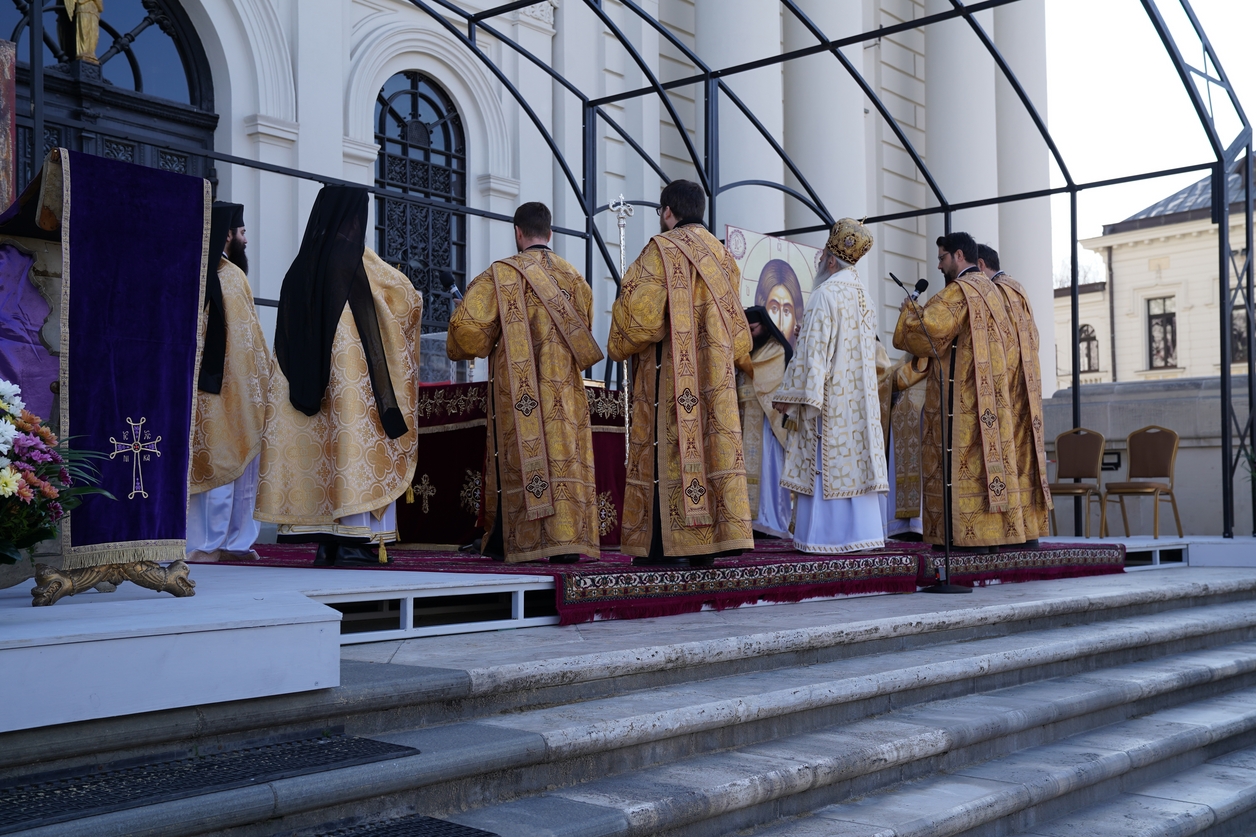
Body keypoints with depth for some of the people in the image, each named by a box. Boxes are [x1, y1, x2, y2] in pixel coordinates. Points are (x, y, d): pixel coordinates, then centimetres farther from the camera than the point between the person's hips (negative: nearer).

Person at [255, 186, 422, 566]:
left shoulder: (304, 262, 10)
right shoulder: (356, 260, -7)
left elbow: (290, 329, 13)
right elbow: (408, 295, 3)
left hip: (308, 377, 6)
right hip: (352, 374, -6)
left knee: (315, 446, 6)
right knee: (352, 447, -4)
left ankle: (324, 541, 6)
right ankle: (353, 539, -7)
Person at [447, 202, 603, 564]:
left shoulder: (501, 274, -6)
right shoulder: (574, 276, 8)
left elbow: (468, 324, -12)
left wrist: (461, 350, 9)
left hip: (517, 388, -3)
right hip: (564, 387, 3)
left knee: (518, 456, 4)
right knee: (564, 454, 1)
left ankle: (504, 540, 13)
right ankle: (569, 539, -6)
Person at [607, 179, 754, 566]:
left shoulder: (661, 249, -5)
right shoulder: (721, 254, 15)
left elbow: (641, 309, -10)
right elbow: (733, 320, 19)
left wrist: (619, 345, 6)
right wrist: (741, 356, 31)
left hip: (671, 371, -6)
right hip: (714, 370, 6)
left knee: (669, 446, -5)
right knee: (712, 440, 4)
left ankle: (667, 544, -7)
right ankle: (712, 538, 3)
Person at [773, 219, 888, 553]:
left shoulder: (825, 296, -12)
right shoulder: (863, 297, 13)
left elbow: (812, 351, -17)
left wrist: (790, 396, -15)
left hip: (830, 400, -8)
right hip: (860, 399, 8)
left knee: (827, 466, -5)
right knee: (857, 462, 8)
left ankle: (829, 535, -5)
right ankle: (862, 530, 9)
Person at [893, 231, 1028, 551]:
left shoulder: (959, 291, -10)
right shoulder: (992, 290, 18)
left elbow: (925, 330, -20)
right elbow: (1010, 346, 21)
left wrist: (909, 311, -1)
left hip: (962, 396, -9)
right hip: (989, 394, 9)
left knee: (962, 459, -8)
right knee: (987, 453, 8)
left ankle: (971, 536, -9)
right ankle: (993, 533, 8)